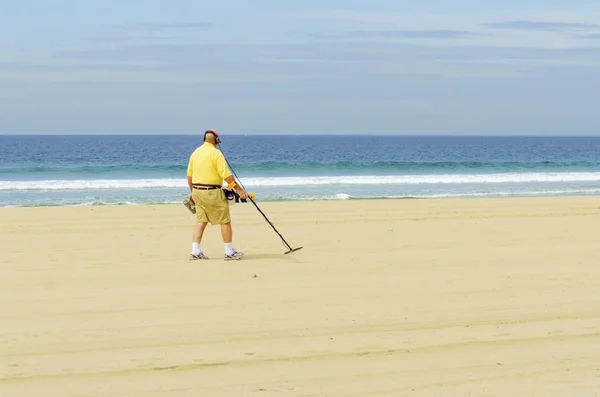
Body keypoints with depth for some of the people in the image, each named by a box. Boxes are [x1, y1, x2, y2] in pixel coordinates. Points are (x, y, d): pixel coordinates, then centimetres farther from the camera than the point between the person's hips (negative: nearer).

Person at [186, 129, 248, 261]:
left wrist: (192, 192, 27)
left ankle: (195, 251, 7)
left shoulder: (195, 152, 9)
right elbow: (226, 175, -18)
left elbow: (189, 175, 15)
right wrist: (239, 189, -13)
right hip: (212, 192, -7)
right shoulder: (215, 153, -13)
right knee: (225, 220, 2)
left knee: (200, 220, 12)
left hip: (197, 190, 7)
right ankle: (229, 252, 5)